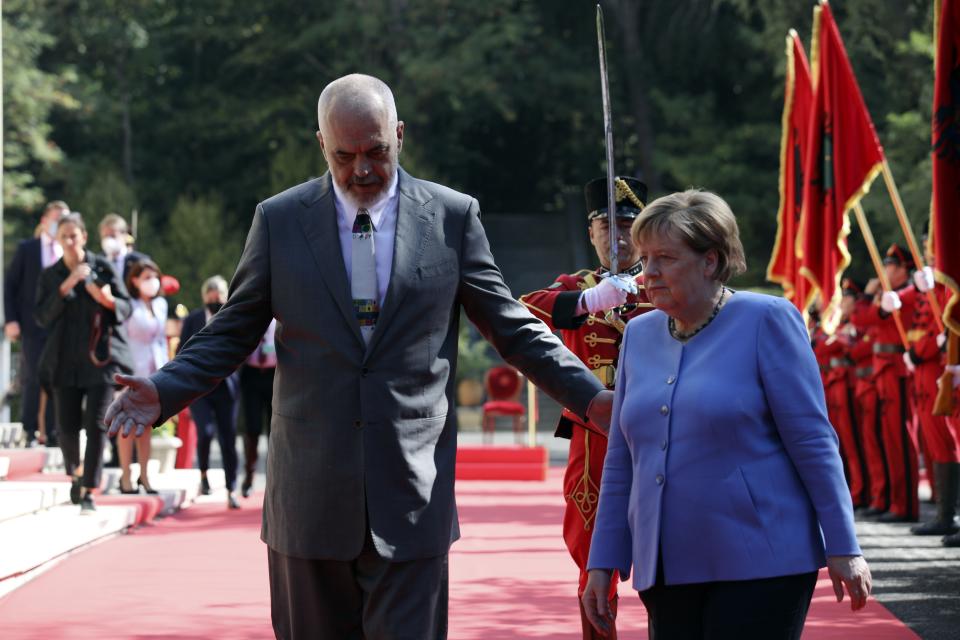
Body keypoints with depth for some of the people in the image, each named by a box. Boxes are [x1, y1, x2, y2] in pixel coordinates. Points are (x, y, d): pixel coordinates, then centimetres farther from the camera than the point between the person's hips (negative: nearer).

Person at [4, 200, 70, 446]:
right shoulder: (26, 249, 3)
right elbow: (10, 285, 3)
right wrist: (11, 320, -5)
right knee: (32, 379, -1)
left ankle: (51, 432, 8)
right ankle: (30, 431, 6)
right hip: (32, 324, -2)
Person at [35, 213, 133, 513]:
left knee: (96, 425, -10)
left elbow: (126, 308, 1)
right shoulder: (50, 276, 6)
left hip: (100, 357, -2)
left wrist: (108, 301, -22)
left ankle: (89, 492, -6)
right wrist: (66, 286, -15)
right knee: (68, 426, 4)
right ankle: (75, 473, 33)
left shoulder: (102, 268, 0)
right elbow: (42, 317, -5)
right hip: (66, 360, 2)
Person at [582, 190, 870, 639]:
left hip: (758, 567, -5)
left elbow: (814, 442, -6)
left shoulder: (766, 320, -4)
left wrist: (843, 549, -8)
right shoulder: (639, 334, 12)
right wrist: (602, 562, 12)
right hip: (666, 573, 5)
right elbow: (621, 462, 16)